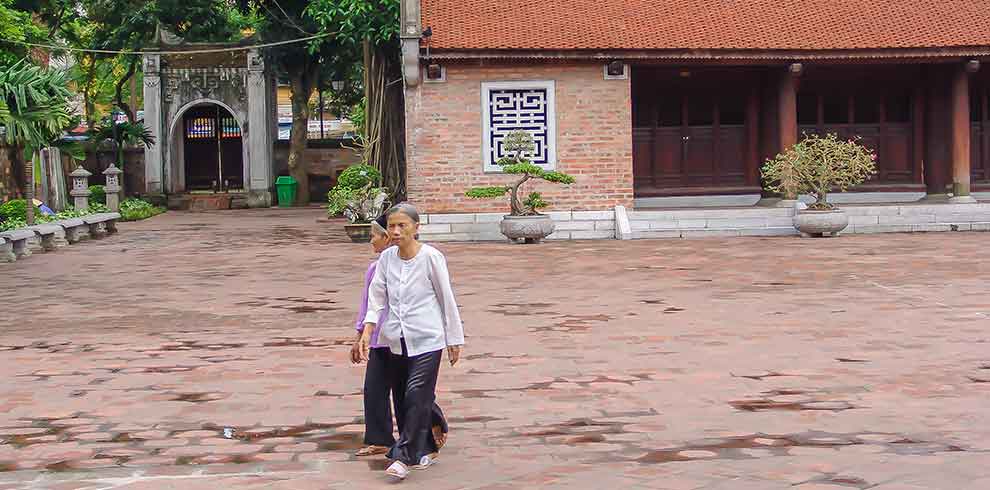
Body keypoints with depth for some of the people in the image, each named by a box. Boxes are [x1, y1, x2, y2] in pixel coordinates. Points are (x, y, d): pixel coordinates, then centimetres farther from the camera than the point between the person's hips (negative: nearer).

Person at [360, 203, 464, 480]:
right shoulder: (386, 258, 3)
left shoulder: (431, 257, -10)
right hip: (397, 340, 5)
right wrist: (368, 329, -10)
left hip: (426, 339, -5)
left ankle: (403, 456, -10)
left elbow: (446, 299, -4)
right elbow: (377, 296, 4)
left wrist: (454, 340, -1)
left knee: (417, 396, -12)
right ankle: (425, 450, 25)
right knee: (401, 398, 10)